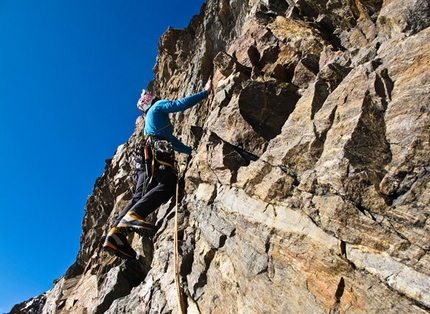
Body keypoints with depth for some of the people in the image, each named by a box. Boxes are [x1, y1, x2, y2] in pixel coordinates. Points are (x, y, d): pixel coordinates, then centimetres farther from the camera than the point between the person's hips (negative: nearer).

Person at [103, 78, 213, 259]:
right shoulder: (158, 106, 19)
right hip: (156, 153, -9)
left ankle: (116, 233, -17)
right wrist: (205, 92, 10)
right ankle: (133, 215, -46)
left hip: (148, 158, 9)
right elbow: (181, 104, 3)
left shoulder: (150, 121, 43)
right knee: (168, 183, -30)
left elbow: (172, 141, 44)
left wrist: (193, 151, 45)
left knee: (140, 196, -5)